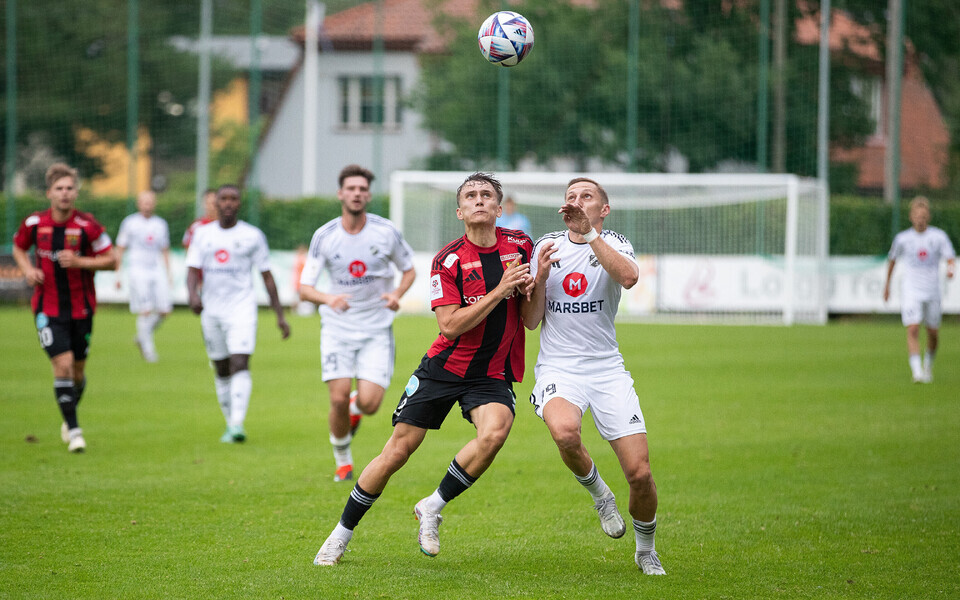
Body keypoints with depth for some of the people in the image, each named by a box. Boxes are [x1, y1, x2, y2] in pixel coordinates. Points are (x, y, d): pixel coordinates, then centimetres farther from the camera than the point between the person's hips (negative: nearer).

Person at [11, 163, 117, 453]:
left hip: (81, 307, 1)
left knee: (78, 369, 10)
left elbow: (111, 260, -5)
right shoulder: (34, 224, -5)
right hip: (48, 307, -1)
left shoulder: (88, 226, -11)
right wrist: (27, 269, -5)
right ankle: (73, 429, -7)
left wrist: (79, 262, -20)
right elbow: (18, 247, 15)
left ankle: (69, 418, 37)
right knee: (63, 364, -14)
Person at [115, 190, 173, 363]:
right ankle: (147, 348, -1)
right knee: (145, 311, -12)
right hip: (138, 271, -4)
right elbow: (120, 249, 5)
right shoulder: (130, 223, 2)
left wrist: (168, 275, 16)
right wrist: (117, 274, 0)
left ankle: (142, 337, 19)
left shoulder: (161, 224, 14)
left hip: (157, 270, 4)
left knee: (164, 311, -4)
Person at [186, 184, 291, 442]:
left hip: (242, 308, -3)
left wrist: (280, 315, 4)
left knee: (240, 364, -18)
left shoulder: (252, 236, 1)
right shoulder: (203, 234, 8)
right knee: (222, 370, 10)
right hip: (211, 311, 3)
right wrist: (193, 295, -22)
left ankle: (238, 424, -25)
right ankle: (230, 423, 21)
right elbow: (193, 270, 0)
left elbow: (267, 276, 5)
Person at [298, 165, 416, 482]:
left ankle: (357, 403, 27)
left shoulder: (386, 232, -6)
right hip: (338, 328, 0)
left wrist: (397, 294, -12)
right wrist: (328, 298, -29)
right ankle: (343, 461, 13)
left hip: (377, 329, 0)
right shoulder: (324, 236, -6)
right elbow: (304, 289, -7)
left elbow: (409, 269, 9)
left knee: (369, 404, -12)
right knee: (338, 400, -12)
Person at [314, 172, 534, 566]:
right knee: (397, 452, -2)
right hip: (444, 367, -2)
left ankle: (432, 508, -8)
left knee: (493, 433, -29)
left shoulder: (520, 245, 1)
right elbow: (450, 326, -19)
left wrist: (529, 287, -8)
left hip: (493, 376, 2)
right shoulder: (448, 260, -10)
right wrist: (500, 291, -23)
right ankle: (342, 533, 18)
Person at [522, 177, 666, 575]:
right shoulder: (546, 247, 9)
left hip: (607, 369, 0)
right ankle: (598, 493, -3)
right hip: (558, 369, 0)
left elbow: (629, 277, -22)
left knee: (640, 474, -8)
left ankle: (646, 550, 21)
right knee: (565, 431, -35)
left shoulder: (615, 244, 4)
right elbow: (531, 321, 8)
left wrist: (589, 233, -24)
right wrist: (540, 278, -8)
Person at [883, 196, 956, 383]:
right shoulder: (902, 238, 2)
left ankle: (928, 364, 36)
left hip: (932, 291, 1)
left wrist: (951, 268, -27)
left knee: (933, 333, 9)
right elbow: (892, 260, 17)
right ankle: (917, 371, -22)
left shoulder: (939, 236, 0)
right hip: (910, 291, -1)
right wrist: (887, 285, 22)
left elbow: (951, 258, -3)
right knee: (913, 329, -17)